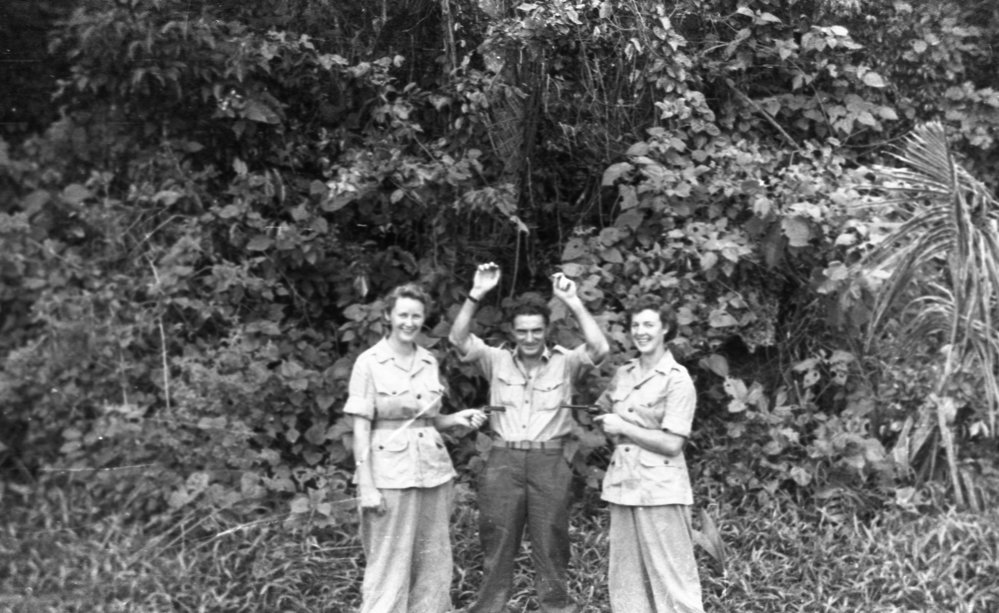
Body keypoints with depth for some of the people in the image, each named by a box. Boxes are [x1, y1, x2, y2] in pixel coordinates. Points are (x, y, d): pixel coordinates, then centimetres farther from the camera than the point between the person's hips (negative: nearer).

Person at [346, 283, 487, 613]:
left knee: (434, 563, 11)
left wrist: (456, 419, -2)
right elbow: (361, 427, -8)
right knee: (389, 565, 1)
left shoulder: (429, 361, 9)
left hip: (434, 469, 5)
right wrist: (366, 485, -14)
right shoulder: (369, 362, -6)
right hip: (390, 473, -5)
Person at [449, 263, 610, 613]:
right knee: (496, 545, 11)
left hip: (549, 463, -1)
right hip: (503, 461, 1)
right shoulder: (497, 361, 4)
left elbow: (599, 348, -16)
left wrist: (572, 302, -20)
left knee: (550, 547, 9)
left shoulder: (564, 363, 1)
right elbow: (458, 339, -8)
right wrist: (476, 295, -20)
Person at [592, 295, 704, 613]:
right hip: (622, 487, 7)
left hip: (660, 491, -6)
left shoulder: (677, 380, -9)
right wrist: (606, 425, 8)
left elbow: (672, 444, -14)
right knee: (625, 578, 12)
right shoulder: (623, 374, 10)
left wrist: (624, 427, -11)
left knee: (672, 578, -1)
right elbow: (603, 413, 27)